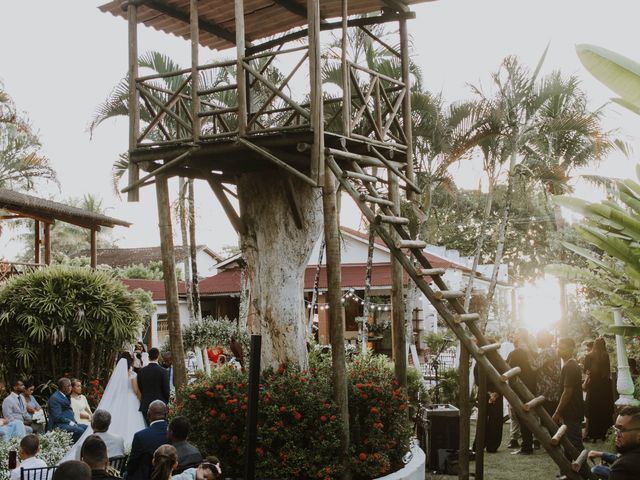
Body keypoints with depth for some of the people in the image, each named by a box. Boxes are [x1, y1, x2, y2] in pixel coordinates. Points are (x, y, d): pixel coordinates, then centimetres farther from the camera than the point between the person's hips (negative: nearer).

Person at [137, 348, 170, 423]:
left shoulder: (141, 371, 0)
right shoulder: (163, 372, -11)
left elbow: (139, 389, 7)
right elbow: (166, 391, -7)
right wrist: (166, 402, 10)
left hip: (145, 405, 3)